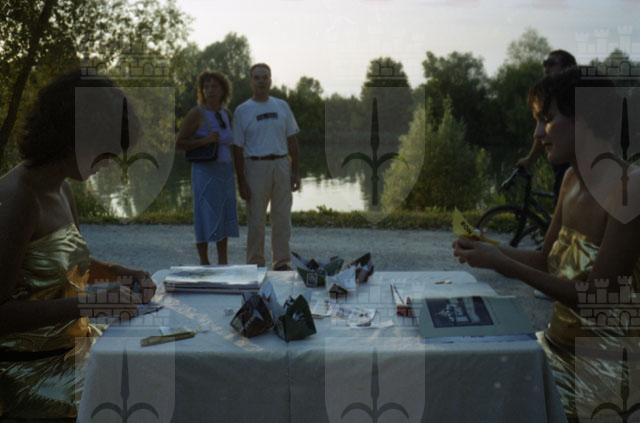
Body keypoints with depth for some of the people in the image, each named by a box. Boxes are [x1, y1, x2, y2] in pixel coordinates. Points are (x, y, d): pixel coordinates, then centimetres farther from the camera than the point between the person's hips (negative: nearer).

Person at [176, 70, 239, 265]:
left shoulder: (225, 114, 10)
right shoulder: (196, 113, -10)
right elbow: (179, 143, -10)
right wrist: (204, 141, -22)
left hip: (225, 172, 7)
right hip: (204, 172, -7)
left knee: (224, 217, 9)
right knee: (205, 219, -3)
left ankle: (223, 263, 17)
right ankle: (204, 265, 6)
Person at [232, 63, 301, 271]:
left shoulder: (282, 106, 10)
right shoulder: (242, 111, 0)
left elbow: (292, 140, 11)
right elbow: (238, 148, -1)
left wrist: (296, 171, 4)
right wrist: (241, 182, -6)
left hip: (281, 165, 3)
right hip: (255, 166, -3)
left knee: (282, 217, 6)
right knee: (256, 219, 1)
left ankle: (282, 262, 15)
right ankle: (255, 264, 10)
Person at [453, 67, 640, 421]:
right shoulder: (572, 180, 4)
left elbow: (595, 296, -22)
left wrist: (503, 265, -23)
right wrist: (488, 250, -3)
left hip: (602, 362, -7)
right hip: (557, 345, 7)